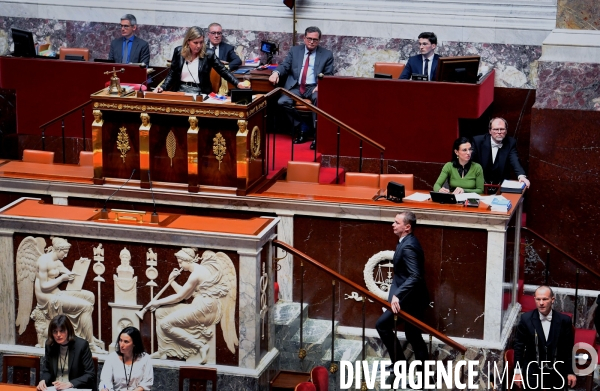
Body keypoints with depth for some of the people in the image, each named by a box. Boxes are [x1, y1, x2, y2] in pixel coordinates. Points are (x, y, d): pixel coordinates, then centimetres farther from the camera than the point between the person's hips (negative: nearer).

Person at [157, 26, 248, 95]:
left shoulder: (208, 54, -2)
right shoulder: (178, 51, 3)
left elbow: (223, 71, -2)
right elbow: (172, 74, 10)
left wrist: (237, 83, -16)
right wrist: (163, 87, -5)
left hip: (199, 92, -1)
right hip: (180, 90, 2)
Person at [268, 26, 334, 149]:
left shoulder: (327, 54, 10)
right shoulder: (295, 51, 15)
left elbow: (329, 76, 6)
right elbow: (285, 65, 9)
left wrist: (321, 86, -16)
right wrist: (276, 72, -16)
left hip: (314, 88, -2)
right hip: (296, 87, 2)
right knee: (282, 101, -27)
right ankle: (301, 131, -12)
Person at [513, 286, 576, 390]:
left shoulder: (564, 320, -7)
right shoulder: (526, 319, -8)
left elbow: (568, 349, 1)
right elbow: (519, 347, -1)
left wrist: (570, 372, 2)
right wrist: (517, 372, -2)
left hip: (556, 373, 1)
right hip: (532, 372, 0)